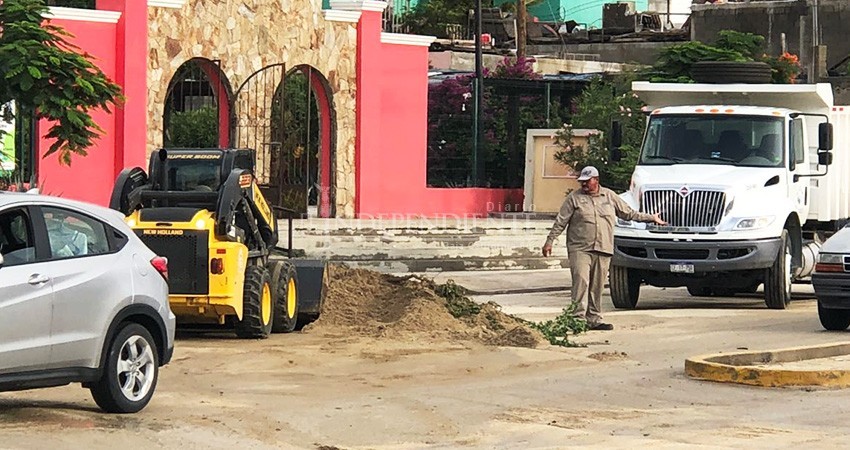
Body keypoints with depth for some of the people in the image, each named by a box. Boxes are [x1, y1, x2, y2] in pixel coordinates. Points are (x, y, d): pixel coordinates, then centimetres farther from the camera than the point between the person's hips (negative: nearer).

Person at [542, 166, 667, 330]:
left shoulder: (610, 196, 13)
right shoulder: (574, 198, 4)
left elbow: (628, 213, 22)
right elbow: (560, 222, 3)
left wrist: (651, 218, 24)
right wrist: (549, 241, -2)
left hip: (603, 249, 3)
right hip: (579, 248, -3)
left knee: (597, 286, 6)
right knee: (581, 281, -15)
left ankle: (594, 319, 13)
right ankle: (579, 317, -17)